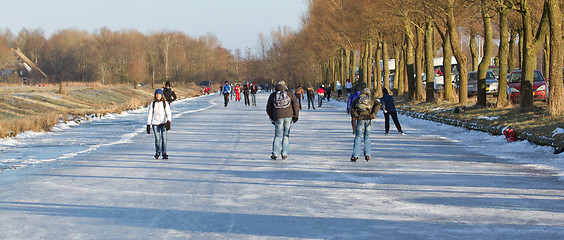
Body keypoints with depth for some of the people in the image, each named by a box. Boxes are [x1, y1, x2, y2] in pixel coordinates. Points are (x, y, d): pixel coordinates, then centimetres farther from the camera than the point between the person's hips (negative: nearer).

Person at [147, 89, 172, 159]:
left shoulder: (165, 103, 3)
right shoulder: (152, 104, 5)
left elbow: (168, 113, -5)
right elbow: (150, 115, 8)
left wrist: (168, 122, -20)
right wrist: (148, 125, 3)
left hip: (163, 123, -1)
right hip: (155, 123, 1)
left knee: (164, 138, -13)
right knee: (157, 139, -4)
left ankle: (164, 153, -6)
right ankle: (157, 152, 17)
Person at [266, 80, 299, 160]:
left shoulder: (272, 96, 7)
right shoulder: (290, 94, 3)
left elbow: (269, 109, 12)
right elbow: (296, 106, -1)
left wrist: (272, 118, 25)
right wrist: (295, 117, 9)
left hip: (278, 118, 0)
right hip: (288, 116, 0)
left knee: (278, 135, 9)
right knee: (286, 135, 10)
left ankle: (275, 153, -1)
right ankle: (284, 153, 4)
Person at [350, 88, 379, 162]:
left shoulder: (357, 99, 16)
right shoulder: (371, 100, 15)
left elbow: (352, 108, 1)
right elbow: (377, 105, -4)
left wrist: (355, 116, -8)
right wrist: (373, 114, -9)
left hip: (360, 119, 0)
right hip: (368, 119, 0)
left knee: (358, 137, 2)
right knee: (367, 137, 13)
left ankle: (355, 155, -8)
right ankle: (367, 154, 4)